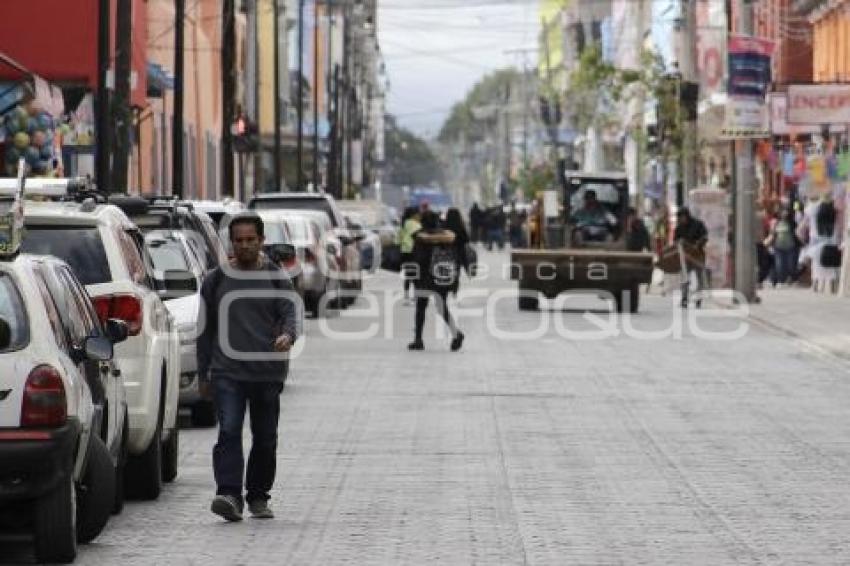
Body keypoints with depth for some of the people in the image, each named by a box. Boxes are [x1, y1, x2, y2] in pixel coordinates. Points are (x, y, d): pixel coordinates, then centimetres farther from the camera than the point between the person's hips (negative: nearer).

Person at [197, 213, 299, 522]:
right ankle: (229, 494, -24)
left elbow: (289, 313, 0)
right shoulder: (216, 280, 10)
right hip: (227, 371, -1)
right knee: (229, 432, -16)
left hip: (268, 372, 1)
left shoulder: (277, 278, 8)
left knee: (265, 438, 8)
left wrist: (287, 335, -24)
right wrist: (203, 372, 11)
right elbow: (206, 329, 14)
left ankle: (258, 496, 21)